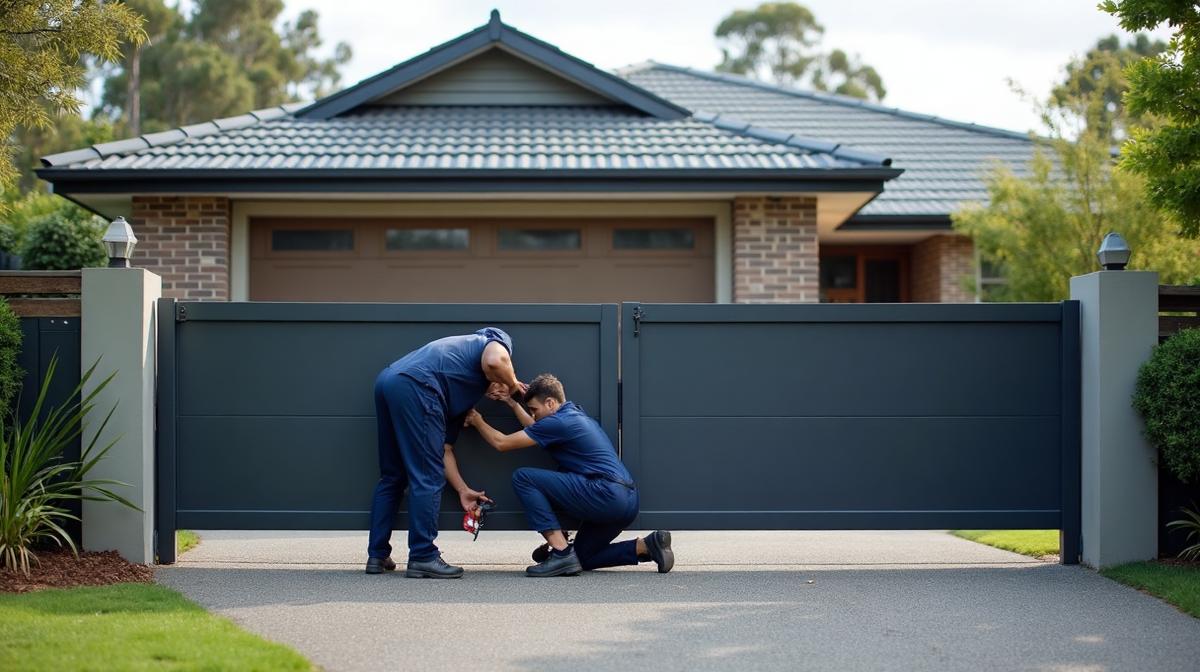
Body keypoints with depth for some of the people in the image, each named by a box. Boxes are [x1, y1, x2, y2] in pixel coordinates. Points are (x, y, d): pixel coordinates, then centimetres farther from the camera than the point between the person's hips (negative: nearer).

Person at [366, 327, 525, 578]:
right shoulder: (498, 340, 16)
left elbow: (444, 450, 32)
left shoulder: (458, 398, 34)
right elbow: (494, 361, -10)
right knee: (427, 478, -2)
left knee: (392, 476, 20)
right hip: (414, 386, -9)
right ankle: (423, 558, 1)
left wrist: (463, 490, 31)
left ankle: (377, 556, 25)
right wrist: (513, 382, 10)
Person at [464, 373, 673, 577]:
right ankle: (647, 546, 7)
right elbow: (535, 430, 41)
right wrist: (513, 404, 40)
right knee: (582, 558, 23)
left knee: (523, 478, -8)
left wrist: (478, 422, 19)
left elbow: (501, 443, 1)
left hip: (605, 495, -10)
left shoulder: (559, 422, -7)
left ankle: (562, 553, -13)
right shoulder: (575, 414, 22)